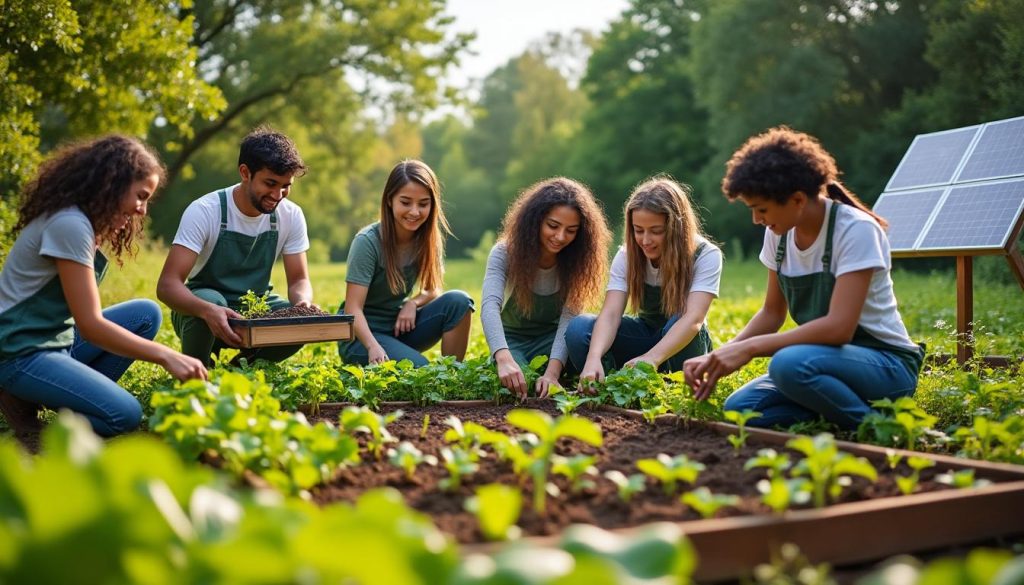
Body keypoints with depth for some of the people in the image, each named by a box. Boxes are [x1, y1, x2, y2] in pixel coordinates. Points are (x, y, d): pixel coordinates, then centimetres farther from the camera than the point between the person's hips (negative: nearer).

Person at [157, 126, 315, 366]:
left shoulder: (291, 216, -9)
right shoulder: (204, 211, -22)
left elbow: (299, 280, -3)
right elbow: (167, 284, -28)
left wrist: (304, 302, -29)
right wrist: (208, 311, -50)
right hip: (201, 310, -3)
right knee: (210, 301, -37)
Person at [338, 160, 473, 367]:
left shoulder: (428, 238, -4)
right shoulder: (368, 241, -20)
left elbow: (433, 290, 5)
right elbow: (353, 309, -23)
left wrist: (413, 303, -18)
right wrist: (374, 347, -41)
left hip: (400, 326, 5)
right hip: (363, 333, -5)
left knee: (458, 301, -18)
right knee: (417, 368, -31)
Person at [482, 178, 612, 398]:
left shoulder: (577, 260, -14)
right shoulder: (505, 253, -21)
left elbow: (569, 318, -24)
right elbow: (490, 306, -37)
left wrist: (552, 372, -42)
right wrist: (504, 359, -56)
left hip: (553, 338, 2)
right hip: (513, 340, -1)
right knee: (516, 381, -34)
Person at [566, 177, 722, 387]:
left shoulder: (706, 255, -21)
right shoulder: (627, 256, -12)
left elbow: (693, 318, -35)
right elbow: (610, 315, -24)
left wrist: (651, 358, -52)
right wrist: (594, 358, -46)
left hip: (682, 346, -2)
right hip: (646, 336, 3)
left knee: (677, 321, -38)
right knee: (579, 328, -23)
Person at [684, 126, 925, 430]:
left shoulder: (856, 230, -20)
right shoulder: (779, 234, 1)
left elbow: (839, 326, -28)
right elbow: (772, 313, 8)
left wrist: (750, 347, -30)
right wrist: (719, 355, -7)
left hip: (888, 363, -6)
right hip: (828, 356, 7)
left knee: (789, 364, -36)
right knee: (738, 409, -17)